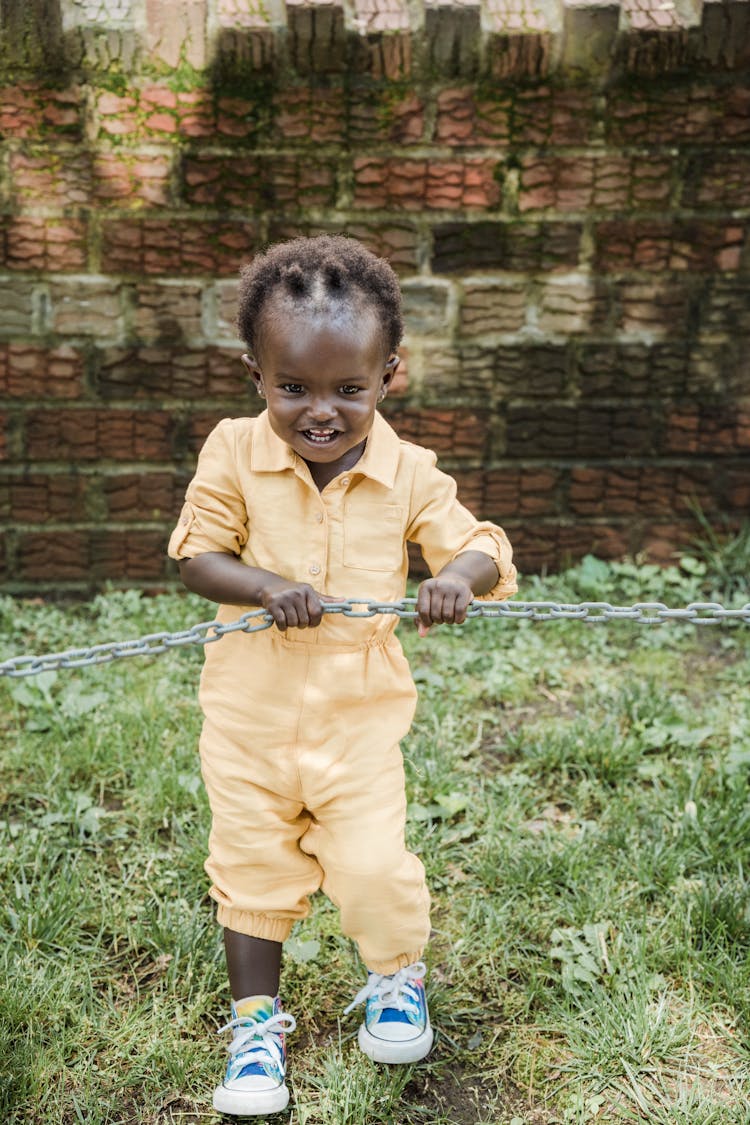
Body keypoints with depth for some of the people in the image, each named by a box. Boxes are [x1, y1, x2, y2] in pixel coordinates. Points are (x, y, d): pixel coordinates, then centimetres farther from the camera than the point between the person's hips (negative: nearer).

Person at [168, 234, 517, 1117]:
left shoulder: (409, 473, -10)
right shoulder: (233, 455, -10)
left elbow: (479, 548, -8)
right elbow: (197, 555, -9)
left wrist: (459, 577, -33)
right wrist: (268, 587, -29)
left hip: (361, 709, -1)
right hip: (249, 712, 1)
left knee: (371, 866, -2)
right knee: (250, 867, 13)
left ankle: (397, 978, 32)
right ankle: (255, 1019, 35)